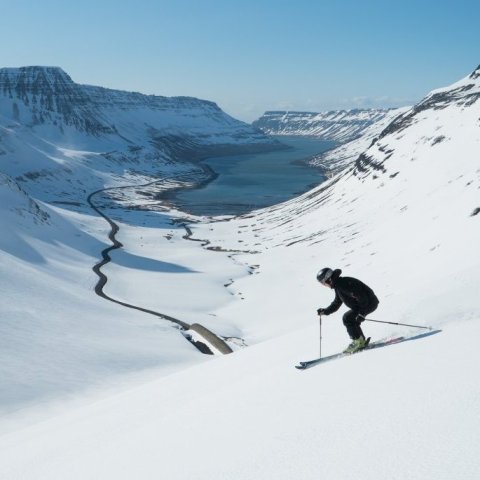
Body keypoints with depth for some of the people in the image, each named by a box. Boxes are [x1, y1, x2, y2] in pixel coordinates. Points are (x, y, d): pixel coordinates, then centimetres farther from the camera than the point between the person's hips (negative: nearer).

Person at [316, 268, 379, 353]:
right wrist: (325, 311, 11)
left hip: (369, 303, -11)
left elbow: (362, 297, -27)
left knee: (347, 318, -15)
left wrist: (361, 313, -27)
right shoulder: (338, 286, 10)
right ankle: (362, 341, 17)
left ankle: (358, 341, -7)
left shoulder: (345, 284, -23)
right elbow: (336, 304, 20)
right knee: (347, 318, 14)